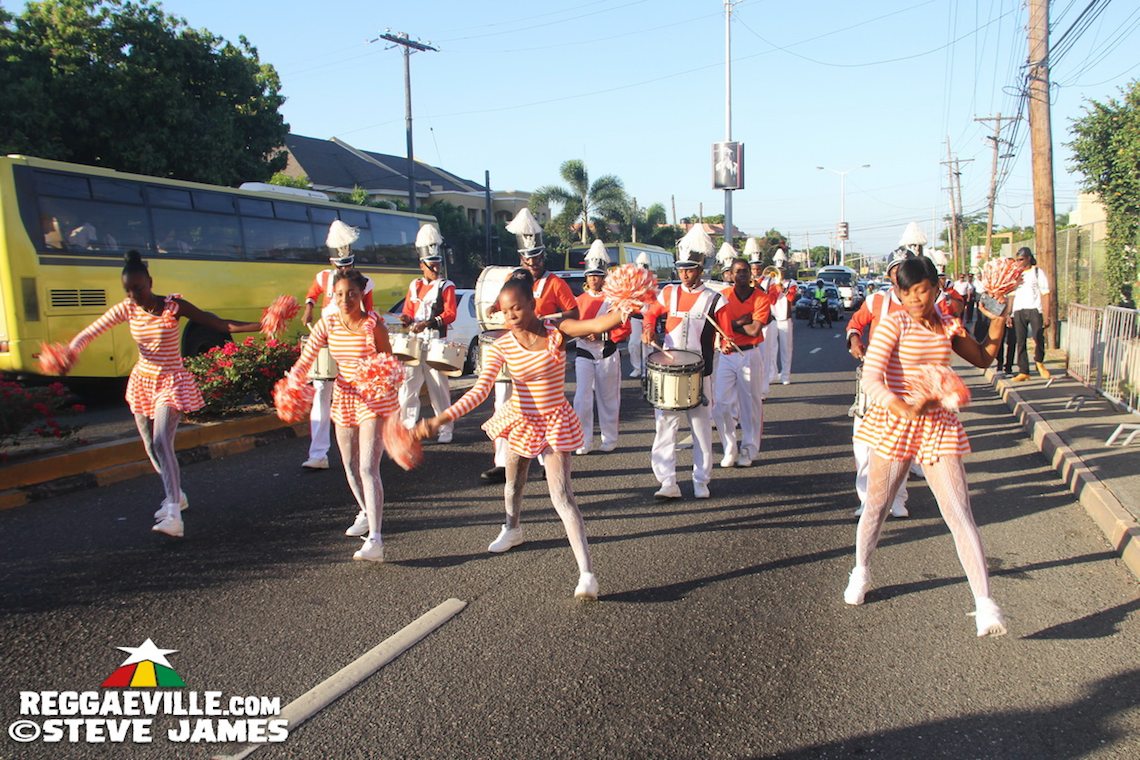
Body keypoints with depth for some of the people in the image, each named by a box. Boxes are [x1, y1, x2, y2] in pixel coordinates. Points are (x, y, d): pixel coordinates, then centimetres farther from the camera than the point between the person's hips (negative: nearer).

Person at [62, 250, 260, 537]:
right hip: (142, 382, 6)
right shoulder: (126, 309, -4)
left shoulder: (173, 306, -16)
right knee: (151, 447, 14)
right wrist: (70, 351, -23)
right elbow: (90, 331, -2)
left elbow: (218, 324, -19)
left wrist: (260, 326, -31)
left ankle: (173, 514, -26)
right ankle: (176, 495, 37)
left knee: (162, 442, -21)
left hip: (172, 383, -6)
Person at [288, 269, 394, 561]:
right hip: (344, 396, 5)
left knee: (368, 469, -17)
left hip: (375, 398, -5)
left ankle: (375, 540, -21)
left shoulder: (373, 325, -16)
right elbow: (307, 358, -4)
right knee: (350, 466, 19)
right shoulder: (327, 323, -5)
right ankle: (364, 513, 47)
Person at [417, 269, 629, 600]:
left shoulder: (557, 332, -16)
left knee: (562, 495, -14)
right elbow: (479, 391, -21)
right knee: (513, 485, 25)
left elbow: (597, 325, -32)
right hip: (520, 421, 4)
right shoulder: (501, 347, -12)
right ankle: (512, 529, 58)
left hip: (555, 422, -4)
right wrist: (440, 419, -32)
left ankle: (586, 573, -14)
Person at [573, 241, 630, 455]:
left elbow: (624, 329, -5)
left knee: (608, 399, 8)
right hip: (583, 354, 2)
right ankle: (583, 442, 0)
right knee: (582, 399, -7)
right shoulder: (580, 300, 7)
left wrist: (601, 335, -18)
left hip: (607, 354, -2)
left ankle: (609, 440, 21)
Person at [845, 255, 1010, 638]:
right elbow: (871, 379, -22)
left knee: (960, 513, -6)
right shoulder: (893, 325, -11)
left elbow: (983, 358, 21)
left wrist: (998, 320, 6)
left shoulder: (948, 326, 5)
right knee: (876, 505, 13)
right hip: (894, 425, -3)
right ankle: (860, 574, 38)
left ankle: (985, 604, -3)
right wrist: (900, 407, -40)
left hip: (939, 426, 3)